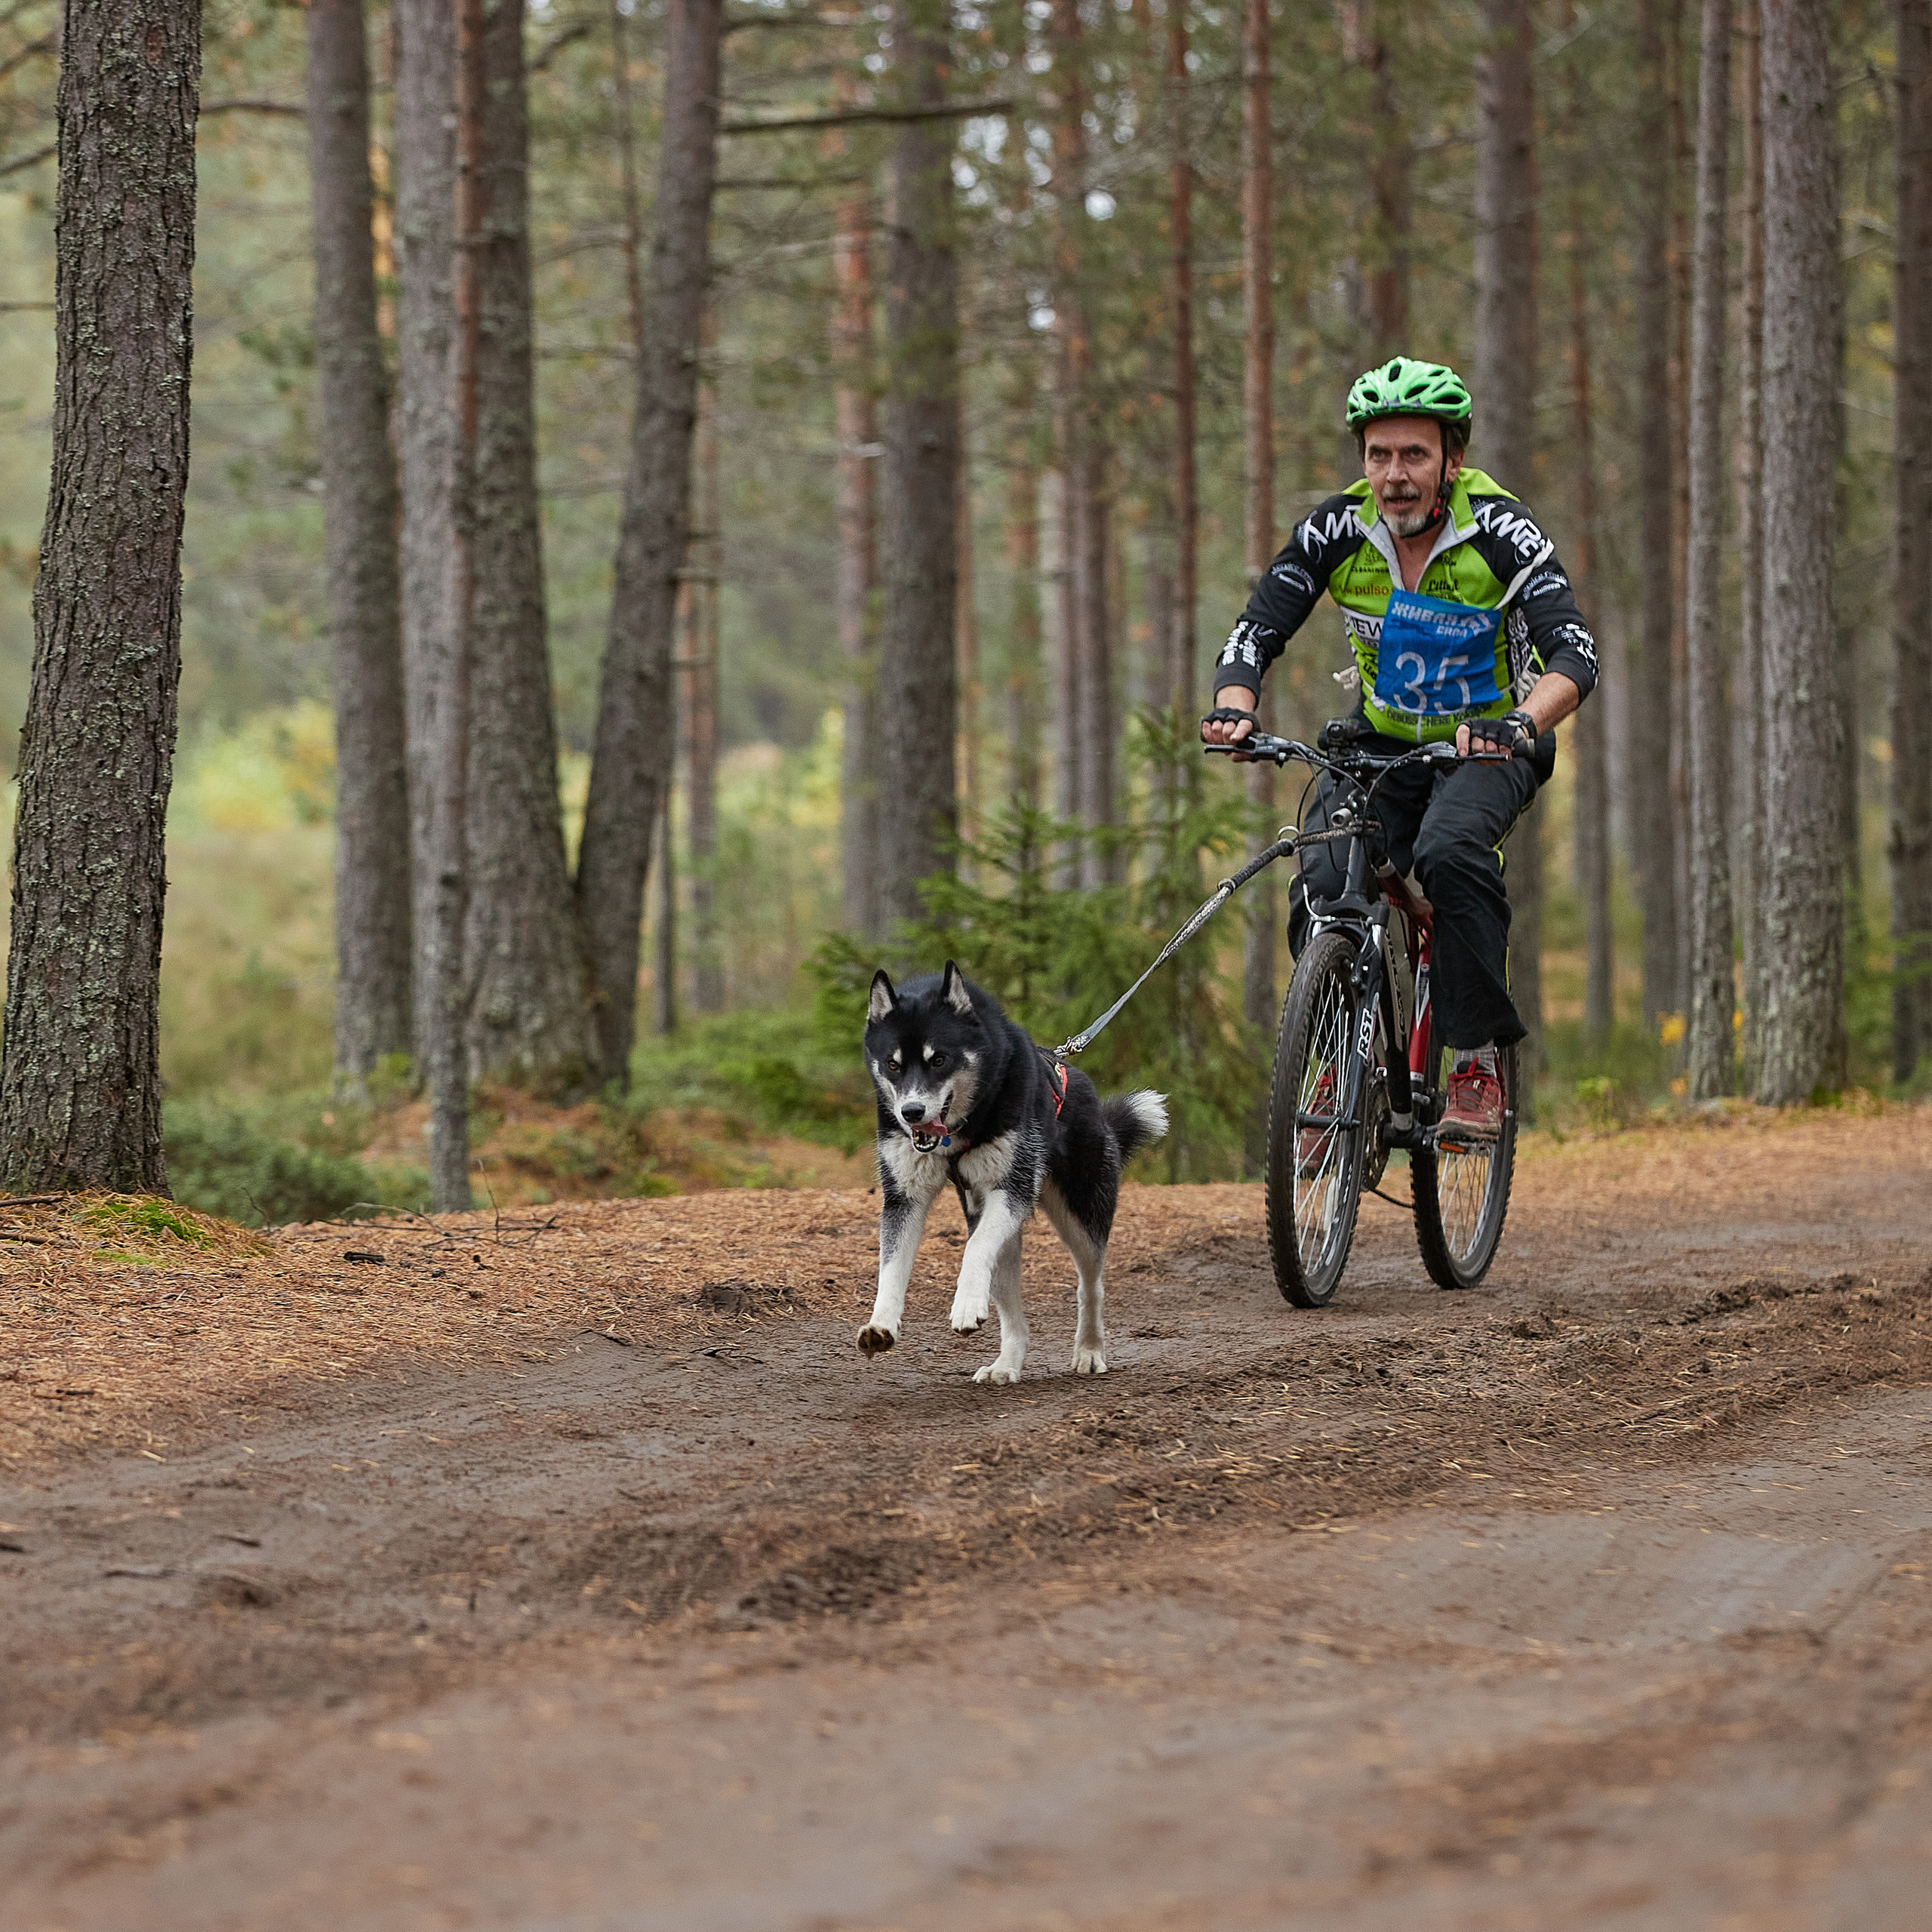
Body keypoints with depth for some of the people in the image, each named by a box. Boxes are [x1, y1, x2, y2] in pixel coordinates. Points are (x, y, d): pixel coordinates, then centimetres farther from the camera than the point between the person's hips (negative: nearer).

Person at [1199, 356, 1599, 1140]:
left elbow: (1575, 654, -31)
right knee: (1322, 890, -22)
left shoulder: (1499, 532, -22)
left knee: (1450, 850, -34)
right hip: (1380, 744, 3)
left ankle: (1479, 1061, -22)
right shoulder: (1338, 529, -13)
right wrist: (1232, 708, -36)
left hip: (1486, 749, -3)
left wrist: (1522, 722, -52)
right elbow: (1255, 632, -13)